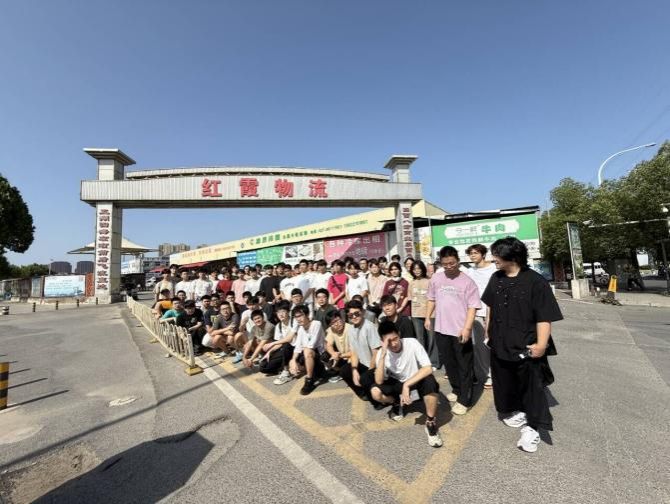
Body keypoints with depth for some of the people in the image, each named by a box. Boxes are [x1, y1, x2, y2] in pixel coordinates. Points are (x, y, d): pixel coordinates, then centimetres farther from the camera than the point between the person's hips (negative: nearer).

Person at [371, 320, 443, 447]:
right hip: (398, 384, 3)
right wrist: (383, 355, -37)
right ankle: (397, 403, 9)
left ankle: (431, 423, -13)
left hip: (417, 381, -2)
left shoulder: (412, 343, -24)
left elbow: (428, 369, -32)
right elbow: (379, 381, -26)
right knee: (375, 392, -25)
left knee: (430, 382, -38)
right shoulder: (382, 353, -17)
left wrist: (407, 385, -37)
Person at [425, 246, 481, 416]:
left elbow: (472, 307, -12)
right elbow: (431, 299, 13)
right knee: (448, 362, 20)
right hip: (441, 329, 5)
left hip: (460, 331, -4)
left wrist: (467, 328, -20)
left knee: (464, 366, 8)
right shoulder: (436, 278, 2)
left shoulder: (467, 281, -10)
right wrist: (427, 317, 8)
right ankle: (456, 390, 40)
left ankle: (464, 399, 20)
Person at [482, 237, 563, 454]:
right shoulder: (496, 278, 3)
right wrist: (489, 329, 15)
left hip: (526, 347, -6)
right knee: (505, 382, 20)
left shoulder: (535, 281, -16)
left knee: (531, 387, 5)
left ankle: (531, 427, 19)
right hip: (500, 344, 6)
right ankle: (512, 410, 42)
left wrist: (541, 344, -22)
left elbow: (544, 317, -17)